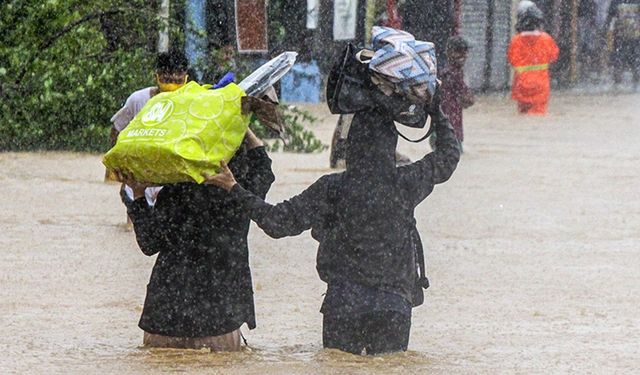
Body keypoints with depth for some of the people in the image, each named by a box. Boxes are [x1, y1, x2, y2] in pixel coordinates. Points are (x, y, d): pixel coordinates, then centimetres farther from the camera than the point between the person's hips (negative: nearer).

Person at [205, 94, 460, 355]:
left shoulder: (332, 189, -7)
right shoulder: (405, 184, -4)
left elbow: (278, 222, -5)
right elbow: (449, 153, 13)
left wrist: (234, 188, 3)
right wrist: (435, 107, 25)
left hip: (343, 305, 0)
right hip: (395, 304, 1)